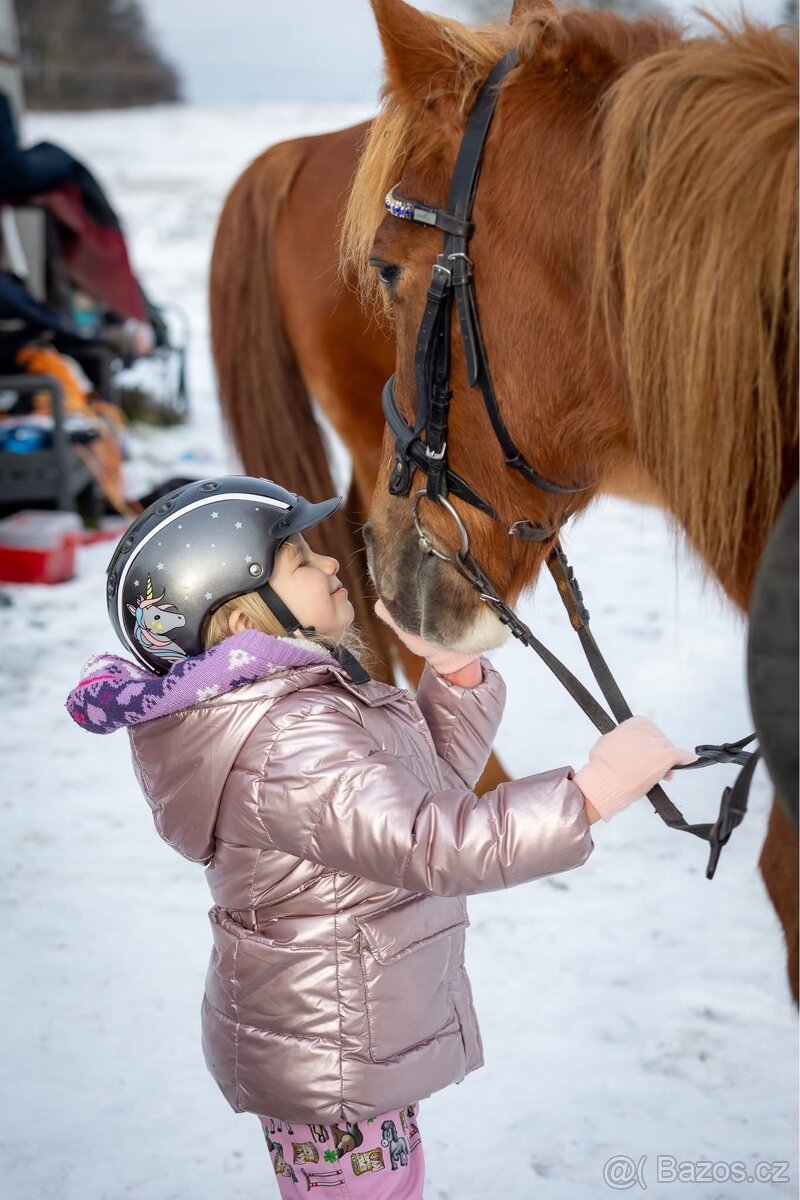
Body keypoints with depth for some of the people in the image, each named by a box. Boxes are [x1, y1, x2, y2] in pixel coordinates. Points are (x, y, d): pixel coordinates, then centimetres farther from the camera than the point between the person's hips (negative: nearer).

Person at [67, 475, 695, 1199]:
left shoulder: (288, 694, 4)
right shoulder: (288, 744, -30)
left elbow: (437, 777, 11)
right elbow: (436, 845, -39)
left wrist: (454, 667, -4)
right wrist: (595, 790, -38)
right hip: (334, 1072, -10)